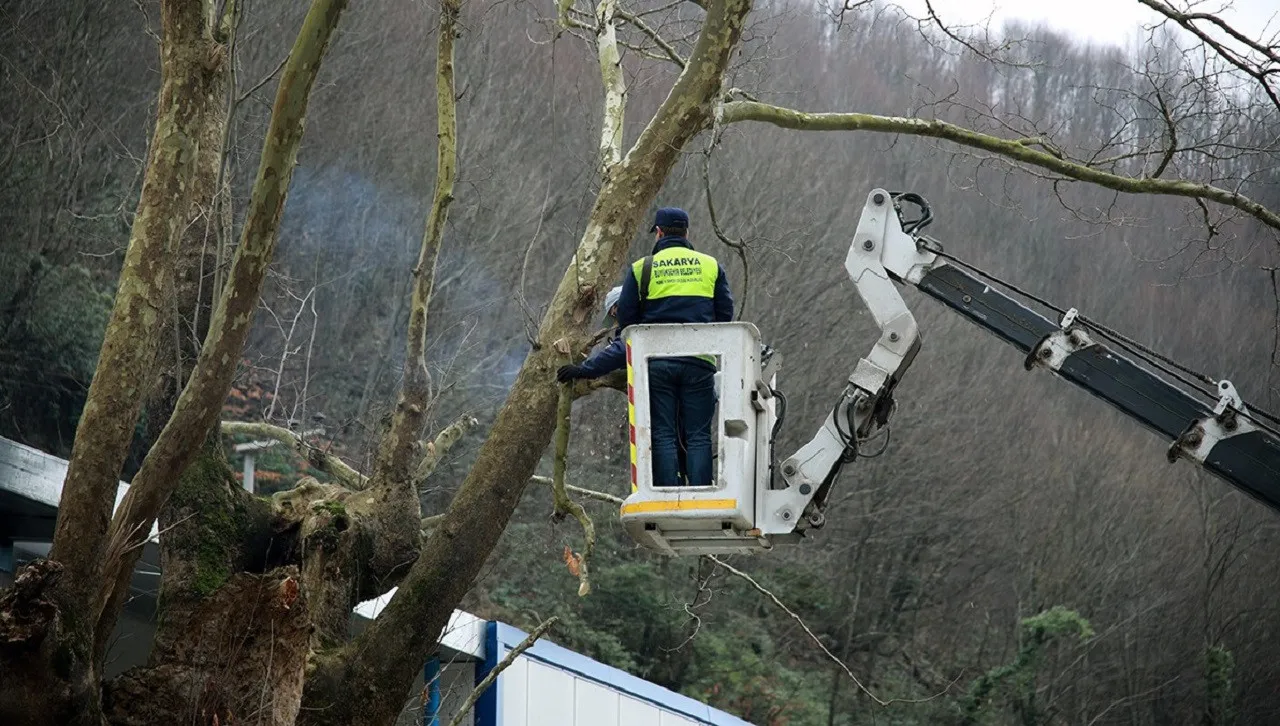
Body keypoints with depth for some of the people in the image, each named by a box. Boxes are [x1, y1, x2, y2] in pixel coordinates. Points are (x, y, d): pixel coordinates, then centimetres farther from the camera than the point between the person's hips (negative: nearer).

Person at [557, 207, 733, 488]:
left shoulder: (641, 268, 6)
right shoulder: (711, 265, 10)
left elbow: (626, 317, 5)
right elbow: (725, 314, 11)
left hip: (656, 361, 0)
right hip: (699, 362, 1)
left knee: (663, 435, 2)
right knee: (698, 435, 2)